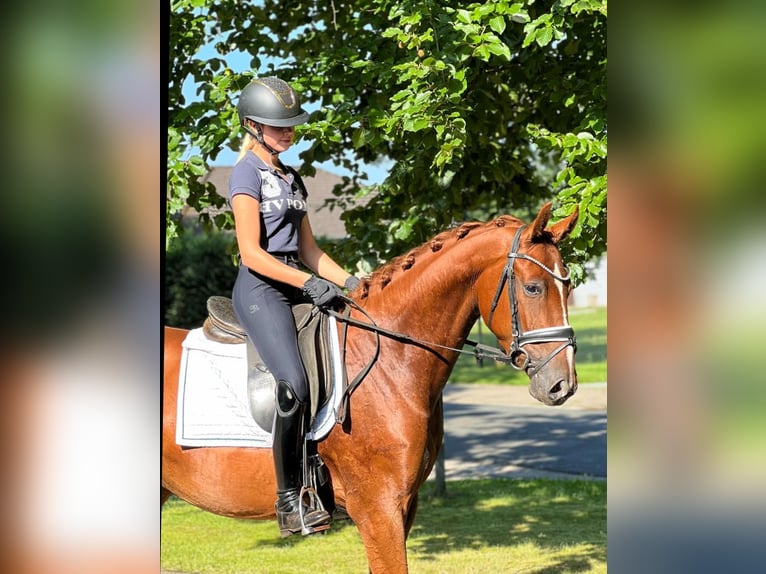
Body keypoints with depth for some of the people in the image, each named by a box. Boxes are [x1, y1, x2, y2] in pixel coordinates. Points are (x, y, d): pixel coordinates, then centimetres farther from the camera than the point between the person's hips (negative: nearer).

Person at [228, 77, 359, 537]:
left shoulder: (291, 178, 20)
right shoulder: (248, 174, -5)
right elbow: (252, 253, -14)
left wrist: (347, 282, 5)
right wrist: (308, 282, -21)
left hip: (297, 287, 9)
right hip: (260, 289, -9)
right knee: (295, 384, -25)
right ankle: (289, 499, -19)